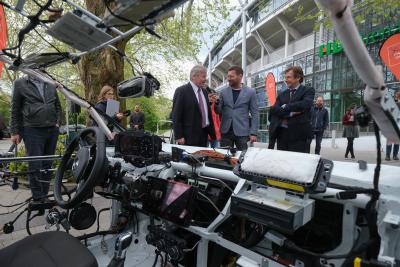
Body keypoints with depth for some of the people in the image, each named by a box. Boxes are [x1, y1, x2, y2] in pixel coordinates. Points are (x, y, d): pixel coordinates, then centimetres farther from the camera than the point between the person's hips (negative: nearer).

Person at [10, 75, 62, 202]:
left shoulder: (51, 86, 15)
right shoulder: (20, 83, 5)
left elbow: (58, 106, 22)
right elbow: (15, 109, 4)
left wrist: (57, 122, 7)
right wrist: (15, 132, 1)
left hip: (52, 130, 4)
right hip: (32, 130, -3)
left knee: (47, 165, 8)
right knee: (35, 166, -3)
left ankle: (44, 196, 18)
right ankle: (38, 198, 7)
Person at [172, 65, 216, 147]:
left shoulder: (204, 92, 14)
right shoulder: (181, 91, -7)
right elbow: (176, 115, -10)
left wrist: (212, 132, 15)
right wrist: (179, 136, -15)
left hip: (204, 134, 6)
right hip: (189, 136, -6)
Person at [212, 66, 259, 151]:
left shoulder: (250, 92, 0)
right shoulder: (223, 91, 6)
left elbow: (254, 114, 0)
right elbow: (219, 112, 8)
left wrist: (253, 133, -7)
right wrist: (216, 102, -13)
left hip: (242, 132, -2)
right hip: (226, 131, 2)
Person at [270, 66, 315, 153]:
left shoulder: (308, 90, 3)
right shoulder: (282, 94, 15)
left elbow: (305, 104, -17)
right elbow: (273, 110, 0)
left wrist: (285, 107, -7)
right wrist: (290, 113, -14)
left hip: (299, 135, -4)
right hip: (282, 134, 4)